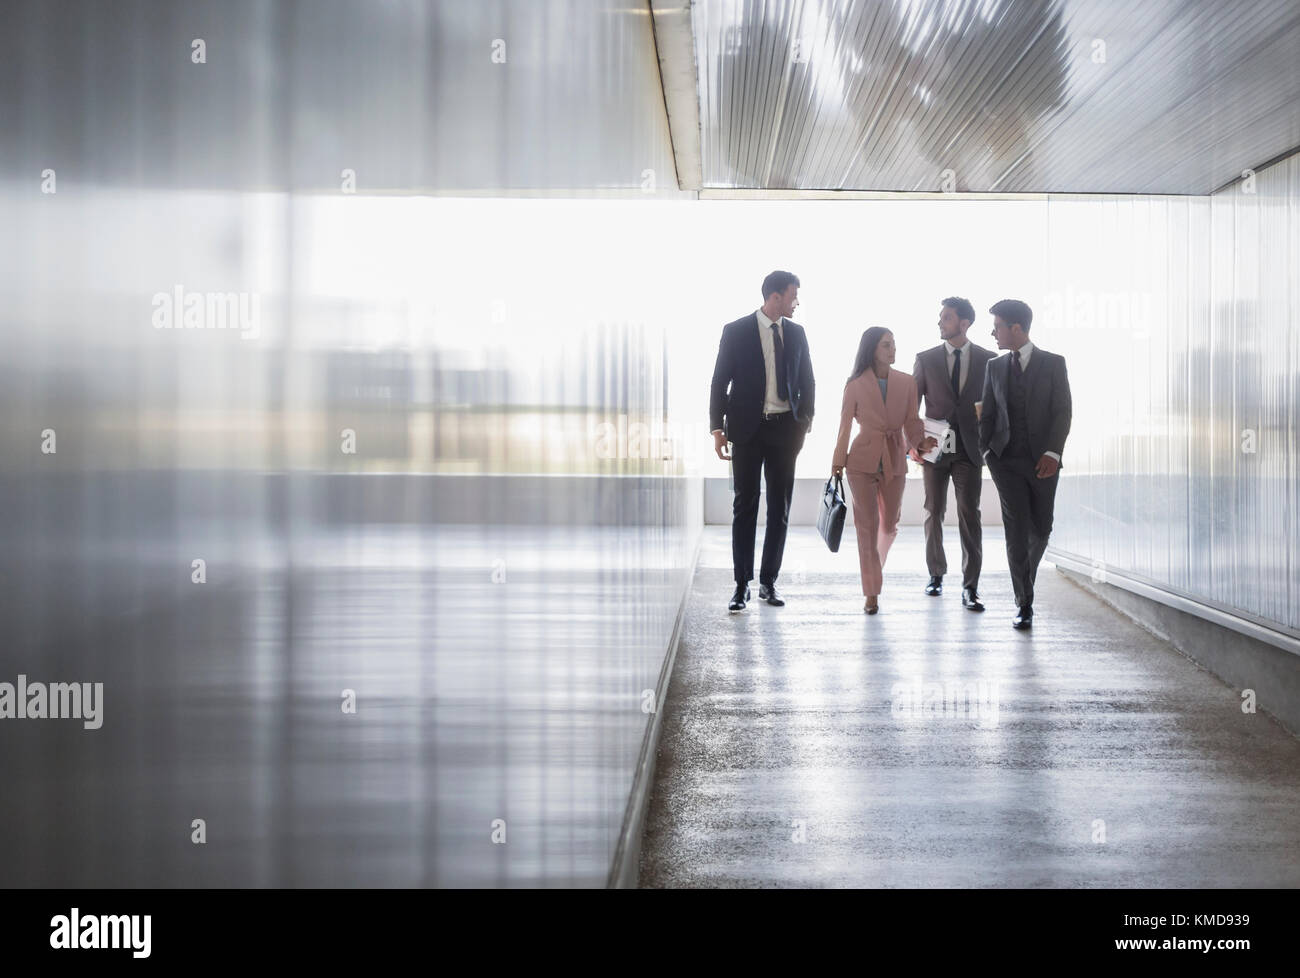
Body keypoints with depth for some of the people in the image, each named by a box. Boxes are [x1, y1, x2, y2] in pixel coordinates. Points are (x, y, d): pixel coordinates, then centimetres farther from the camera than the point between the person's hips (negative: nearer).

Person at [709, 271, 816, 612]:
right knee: (745, 505, 0)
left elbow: (807, 380, 14)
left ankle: (768, 581, 14)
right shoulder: (736, 331, -3)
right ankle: (742, 584, 4)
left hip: (784, 429, 4)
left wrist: (805, 422, 4)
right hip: (748, 429, -3)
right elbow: (720, 382, -2)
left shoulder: (796, 333, 8)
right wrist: (717, 429, -7)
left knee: (780, 507, 5)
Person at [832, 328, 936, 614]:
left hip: (894, 461, 3)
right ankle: (872, 593, 2)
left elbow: (911, 421, 3)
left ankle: (875, 566, 43)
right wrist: (838, 463, 0)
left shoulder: (907, 383, 2)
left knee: (889, 525, 13)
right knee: (867, 525, -4)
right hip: (862, 461, -3)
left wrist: (921, 442, -17)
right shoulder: (856, 385, -4)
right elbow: (845, 426, 0)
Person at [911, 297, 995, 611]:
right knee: (933, 513, 9)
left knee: (969, 515, -6)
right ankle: (936, 574, 26)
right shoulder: (926, 359, 4)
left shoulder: (988, 360, 3)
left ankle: (970, 587, -4)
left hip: (969, 449, -1)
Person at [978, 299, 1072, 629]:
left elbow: (1063, 411, -5)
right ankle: (1024, 604, -4)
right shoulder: (995, 367, 10)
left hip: (1043, 460, -1)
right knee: (1016, 529, -7)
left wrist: (1053, 452, -16)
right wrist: (985, 451, 2)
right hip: (1007, 461, 1)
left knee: (1041, 529, 7)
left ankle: (1026, 573, 38)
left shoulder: (1053, 363, 0)